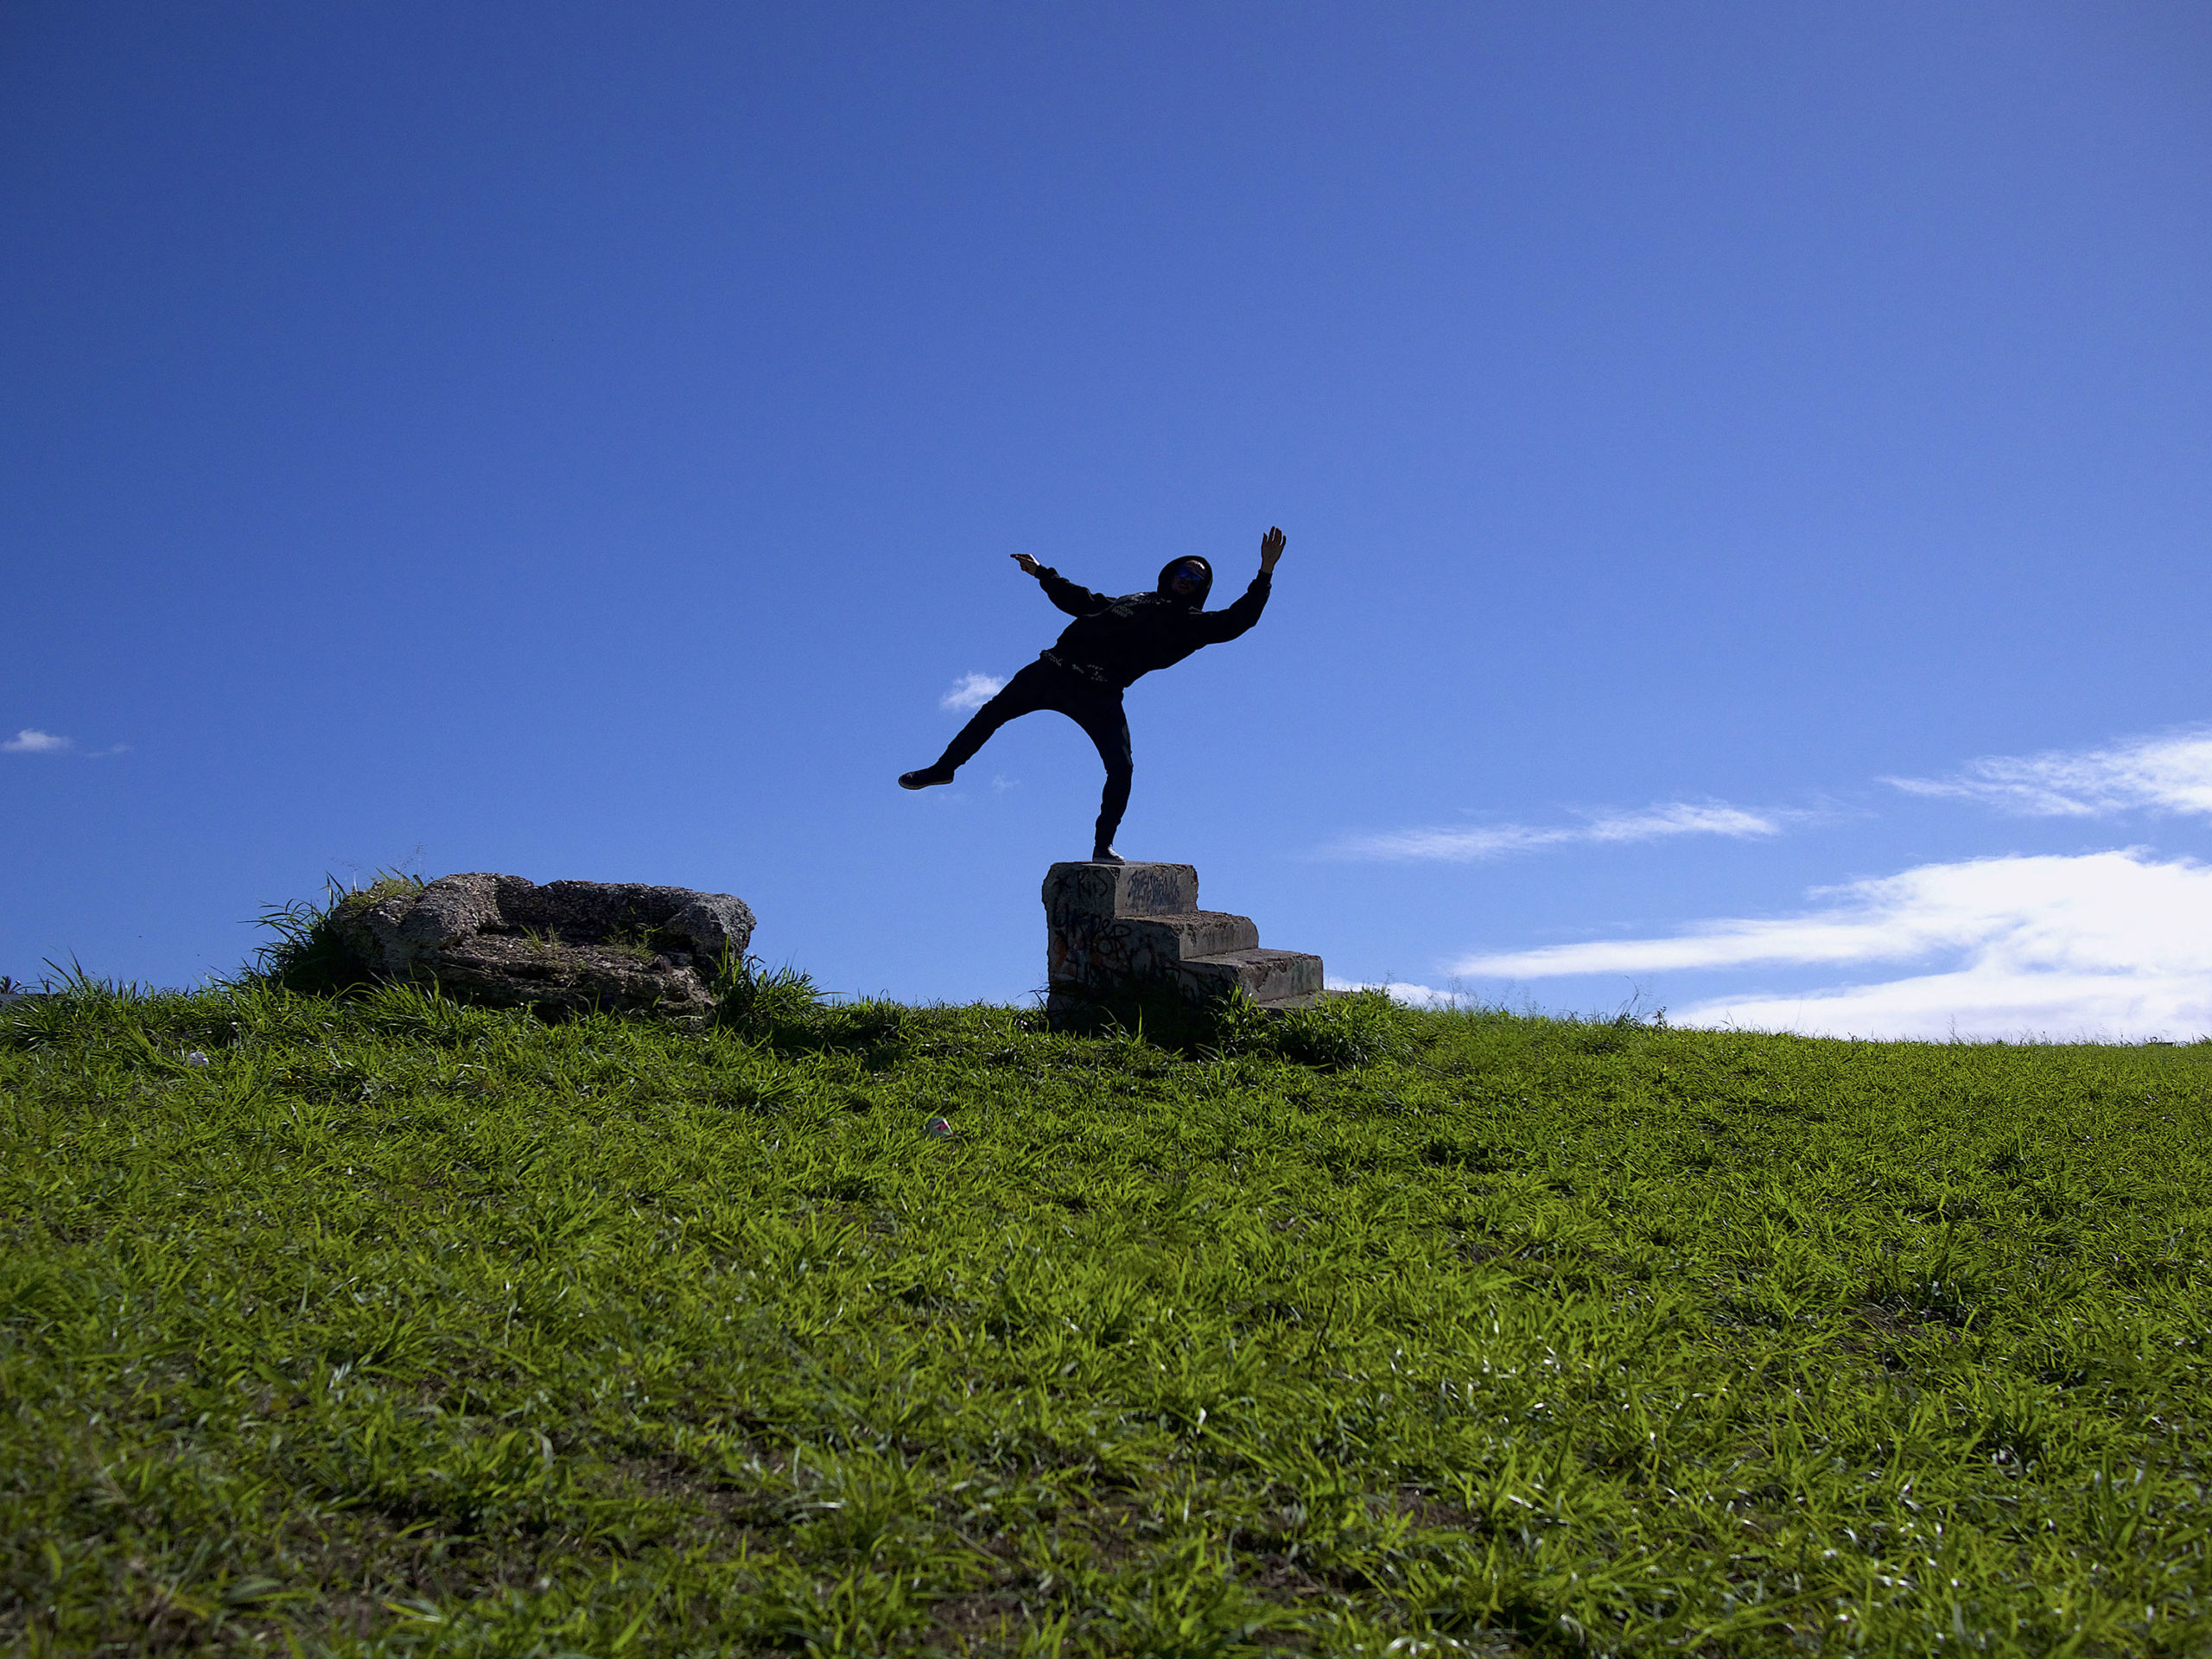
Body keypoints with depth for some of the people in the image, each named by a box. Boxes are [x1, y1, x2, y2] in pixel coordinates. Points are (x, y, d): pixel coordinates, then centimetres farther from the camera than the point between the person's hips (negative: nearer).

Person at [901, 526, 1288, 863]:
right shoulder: (1130, 602, 26)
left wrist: (1265, 573, -9)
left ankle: (1103, 846, -4)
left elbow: (1235, 621, 0)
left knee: (1121, 768, -18)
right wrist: (1043, 573, 37)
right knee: (994, 711, 5)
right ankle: (944, 767, 22)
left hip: (1100, 693, -3)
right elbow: (1078, 601, 38)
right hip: (1057, 668, 4)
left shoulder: (1190, 624, 13)